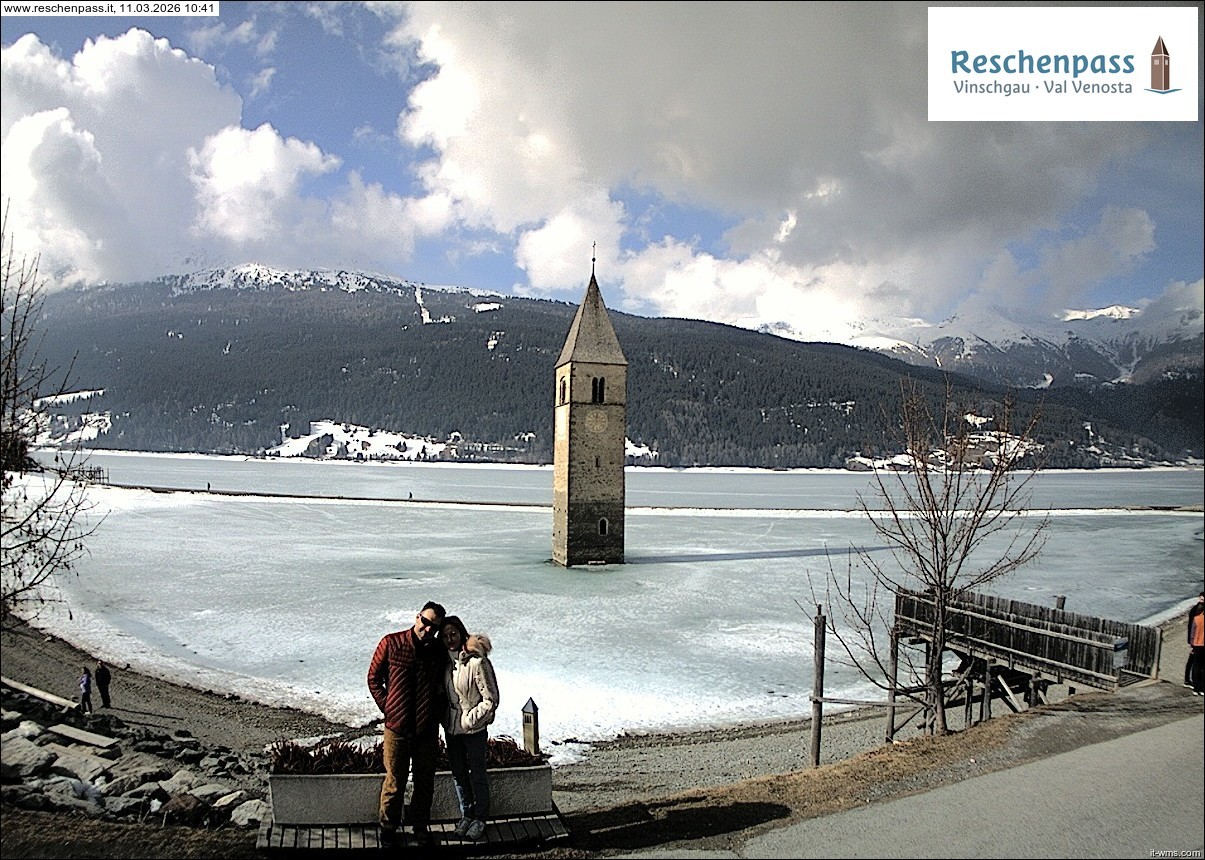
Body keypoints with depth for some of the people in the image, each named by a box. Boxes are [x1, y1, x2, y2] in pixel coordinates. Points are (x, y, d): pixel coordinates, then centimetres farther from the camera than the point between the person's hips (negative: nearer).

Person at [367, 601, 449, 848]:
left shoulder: (440, 651, -1)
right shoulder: (391, 643, -8)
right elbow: (374, 678, 1)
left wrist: (437, 713, 3)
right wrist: (388, 709, -3)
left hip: (427, 729, 2)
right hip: (397, 727, -2)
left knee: (425, 783, 14)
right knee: (394, 782, 9)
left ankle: (421, 827, 32)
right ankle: (388, 828, 28)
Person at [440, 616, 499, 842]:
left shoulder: (477, 662, -20)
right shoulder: (445, 661, 0)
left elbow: (491, 700, -16)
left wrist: (469, 720, -16)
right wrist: (445, 719, 6)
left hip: (474, 729, -6)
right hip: (451, 728, 6)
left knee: (477, 775, 7)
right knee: (458, 774, 17)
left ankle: (480, 818, 24)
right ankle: (467, 815, 34)